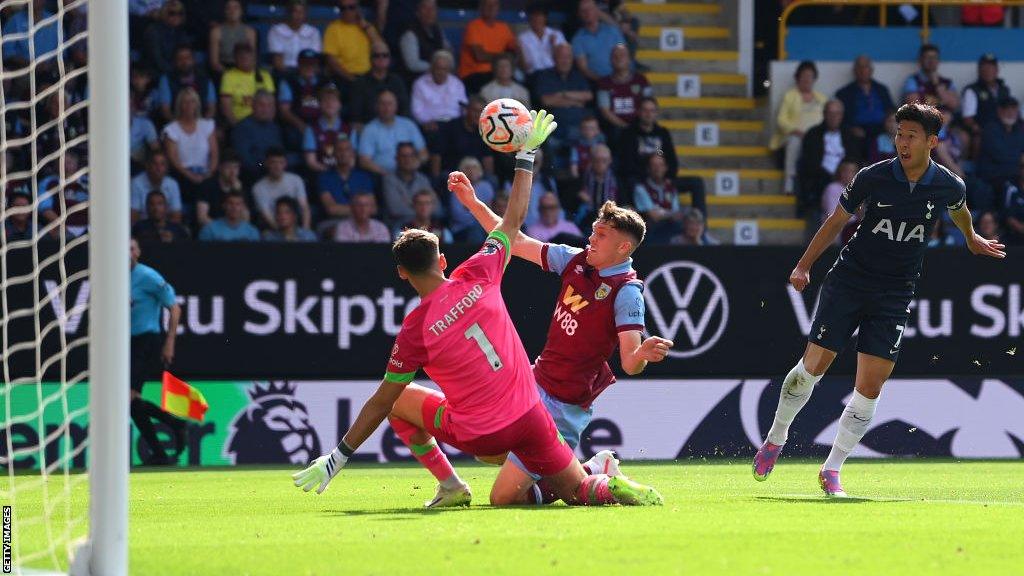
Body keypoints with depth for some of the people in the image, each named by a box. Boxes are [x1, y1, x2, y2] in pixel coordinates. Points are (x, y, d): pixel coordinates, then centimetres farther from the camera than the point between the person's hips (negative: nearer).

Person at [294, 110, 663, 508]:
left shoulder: (415, 331, -13)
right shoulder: (477, 277, -5)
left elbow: (381, 402, -8)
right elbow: (513, 221, 8)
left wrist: (338, 457, 0)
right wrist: (526, 155, 19)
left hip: (478, 434, -3)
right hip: (529, 416, 3)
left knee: (399, 402, 19)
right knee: (579, 492, 14)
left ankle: (451, 486, 13)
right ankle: (612, 486, -21)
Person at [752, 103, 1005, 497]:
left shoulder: (949, 187, -5)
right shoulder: (873, 178, -9)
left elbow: (959, 212, 21)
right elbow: (836, 221, 3)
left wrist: (972, 239, 39)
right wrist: (804, 265, -4)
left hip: (894, 297, 1)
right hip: (848, 282, -1)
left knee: (869, 388, -6)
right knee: (813, 366, -4)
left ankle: (832, 470, 5)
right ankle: (775, 439, 19)